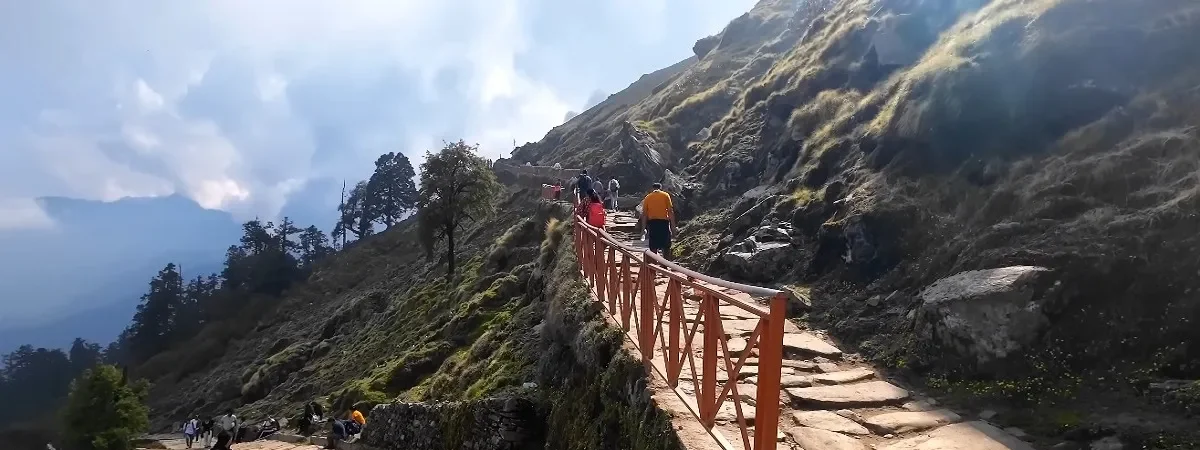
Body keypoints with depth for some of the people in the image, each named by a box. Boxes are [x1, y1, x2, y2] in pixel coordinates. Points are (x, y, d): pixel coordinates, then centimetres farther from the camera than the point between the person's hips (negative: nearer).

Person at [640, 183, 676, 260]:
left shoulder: (647, 197, 9)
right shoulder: (665, 195, 4)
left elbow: (644, 214, 5)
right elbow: (670, 211, -2)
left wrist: (644, 228, 8)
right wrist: (673, 226, -1)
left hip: (652, 222, 2)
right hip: (663, 222, -2)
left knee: (653, 248, 7)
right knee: (666, 247, 7)